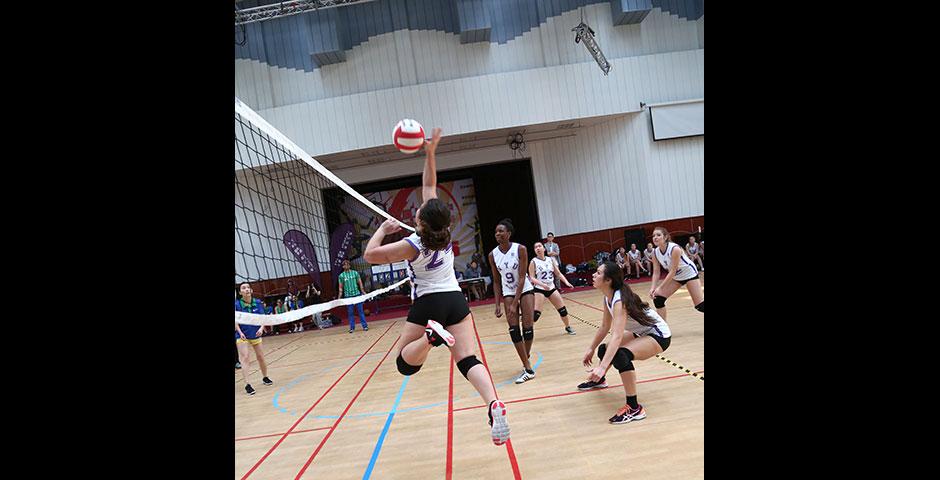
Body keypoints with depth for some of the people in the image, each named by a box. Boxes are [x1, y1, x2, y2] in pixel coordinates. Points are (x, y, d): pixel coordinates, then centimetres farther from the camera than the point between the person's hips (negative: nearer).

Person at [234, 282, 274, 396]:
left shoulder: (257, 302, -6)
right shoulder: (237, 304, -14)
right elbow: (236, 321, -11)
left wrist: (261, 328, -20)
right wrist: (240, 332, -25)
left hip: (255, 334, 3)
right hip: (242, 335, -3)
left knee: (261, 357, 11)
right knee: (245, 357, -15)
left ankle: (265, 377, 33)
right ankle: (247, 384, -15)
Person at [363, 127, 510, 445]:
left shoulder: (412, 245, -14)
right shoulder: (443, 232, -2)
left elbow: (370, 255, -8)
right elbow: (429, 186, 8)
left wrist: (384, 228, 3)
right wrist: (430, 153, 9)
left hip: (427, 304, -4)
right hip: (456, 300, 5)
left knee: (405, 364, 4)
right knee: (468, 360, -5)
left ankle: (431, 335, -27)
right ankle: (493, 404, -31)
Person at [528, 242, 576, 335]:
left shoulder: (550, 260, 6)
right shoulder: (533, 262, -9)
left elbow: (558, 273, 10)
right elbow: (532, 278, -15)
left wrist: (566, 282, -3)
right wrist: (542, 284, -29)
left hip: (551, 288, 5)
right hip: (539, 290, -5)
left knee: (562, 309, 10)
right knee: (536, 313, -16)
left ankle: (568, 327, 32)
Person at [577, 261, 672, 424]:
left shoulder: (619, 300, -32)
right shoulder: (608, 296, -5)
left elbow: (617, 336, -43)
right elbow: (605, 326, 6)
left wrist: (602, 367, -52)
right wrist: (591, 349, 8)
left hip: (659, 335, -10)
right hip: (641, 332, 10)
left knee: (620, 355, -33)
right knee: (604, 349, 18)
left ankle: (634, 409, -22)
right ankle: (599, 380, 52)